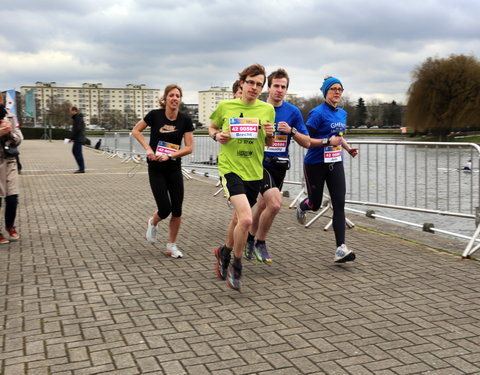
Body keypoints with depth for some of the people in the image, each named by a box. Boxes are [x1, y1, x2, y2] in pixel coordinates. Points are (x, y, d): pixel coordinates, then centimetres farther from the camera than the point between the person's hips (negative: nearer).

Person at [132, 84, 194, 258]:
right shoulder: (155, 115, -9)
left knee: (177, 209, -1)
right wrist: (148, 148, -9)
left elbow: (189, 147, -5)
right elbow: (136, 130, 4)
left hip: (174, 168, 2)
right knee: (165, 209, -9)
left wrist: (169, 155, -17)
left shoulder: (185, 120, -5)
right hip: (156, 168, -2)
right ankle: (152, 223, 27)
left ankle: (171, 245, 18)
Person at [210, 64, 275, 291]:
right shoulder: (225, 106, -2)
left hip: (254, 172, 4)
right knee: (246, 219, -21)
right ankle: (236, 266, 2)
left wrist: (270, 134, -8)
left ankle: (224, 252, 47)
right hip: (230, 168, -4)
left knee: (238, 218, 18)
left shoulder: (267, 109, 5)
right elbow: (212, 128, 15)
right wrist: (217, 136, -7)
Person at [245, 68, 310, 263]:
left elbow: (307, 142, 2)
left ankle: (250, 239, 36)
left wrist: (291, 130, -15)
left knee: (263, 205, 13)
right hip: (260, 163, -4)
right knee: (275, 203, -20)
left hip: (280, 165, 4)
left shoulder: (293, 112, 2)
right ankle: (260, 243, 2)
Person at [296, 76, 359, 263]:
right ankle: (302, 207, 49)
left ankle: (341, 248, -11)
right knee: (315, 204, 10)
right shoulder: (318, 113, -13)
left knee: (339, 204, -8)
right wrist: (328, 141, -24)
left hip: (335, 164, 5)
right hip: (315, 164, -5)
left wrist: (347, 147, 9)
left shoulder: (342, 113, 10)